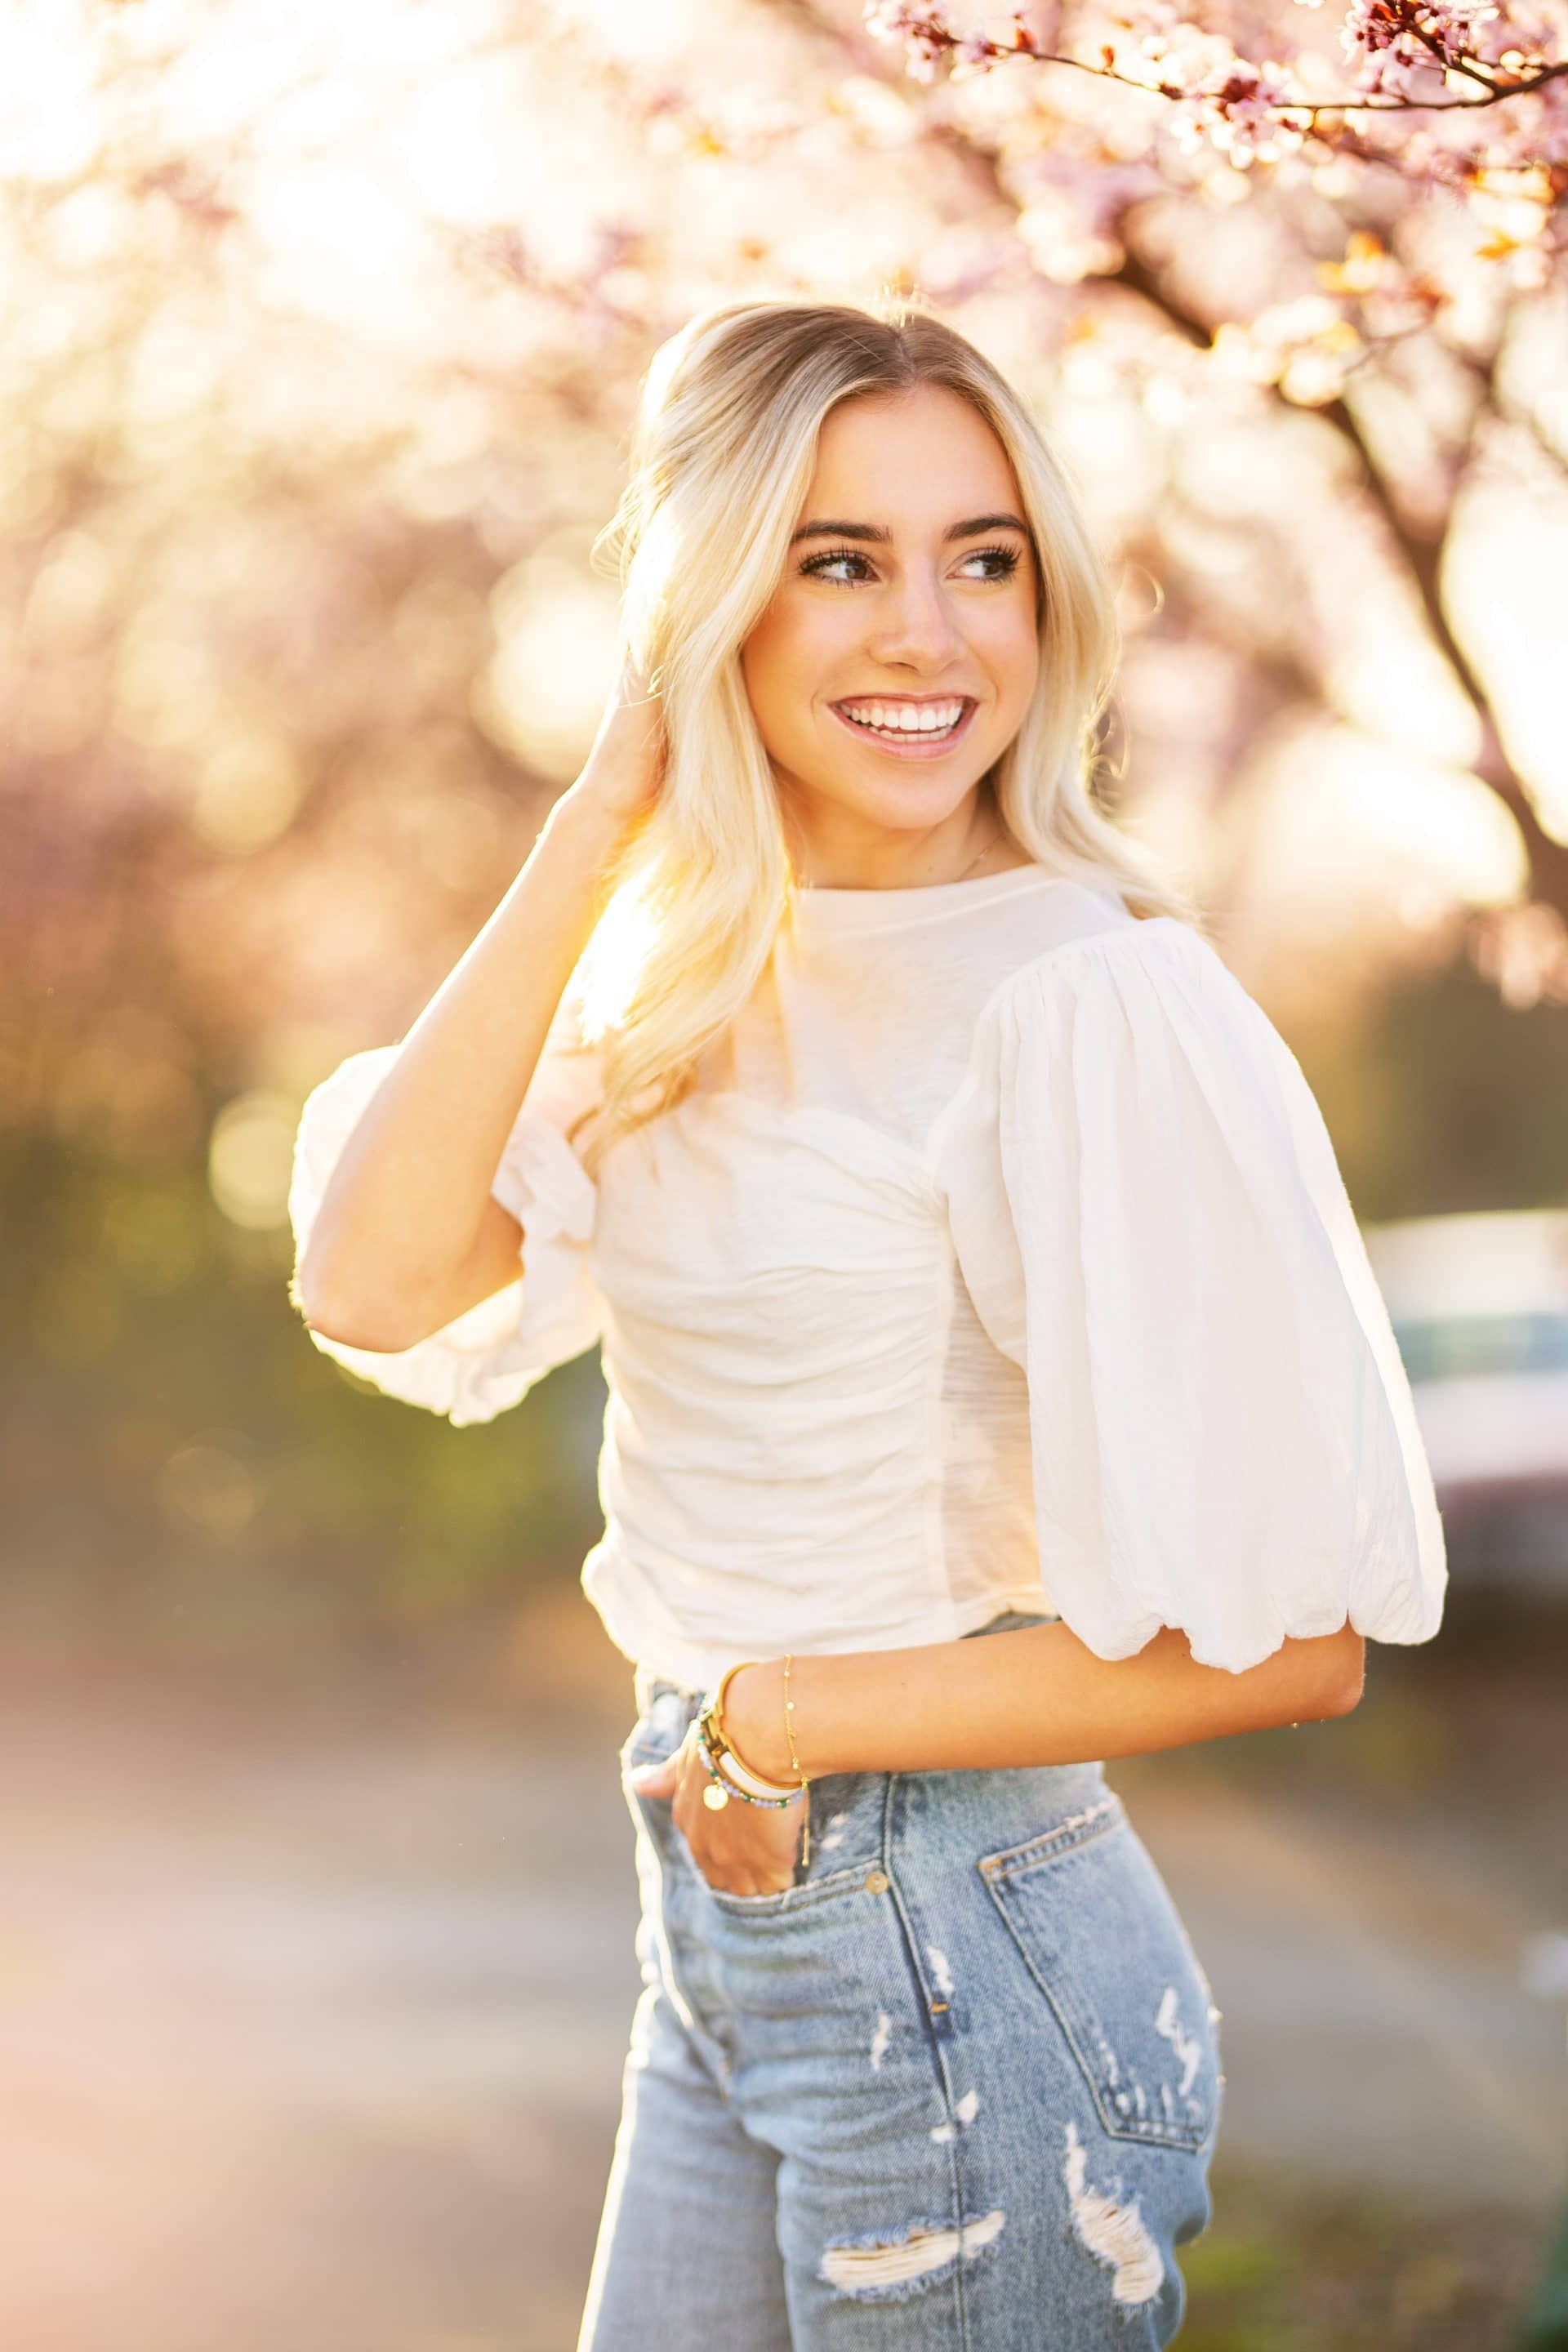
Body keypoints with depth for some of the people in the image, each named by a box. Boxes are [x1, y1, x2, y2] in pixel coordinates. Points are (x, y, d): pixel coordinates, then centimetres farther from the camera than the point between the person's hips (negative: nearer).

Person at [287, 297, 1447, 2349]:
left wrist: (777, 1714, -11)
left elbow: (1283, 1639, -19)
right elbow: (379, 1282, -9)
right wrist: (599, 822, -9)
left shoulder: (1092, 996, -18)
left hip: (958, 1955, -7)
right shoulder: (689, 985, 5)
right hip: (724, 1938, 7)